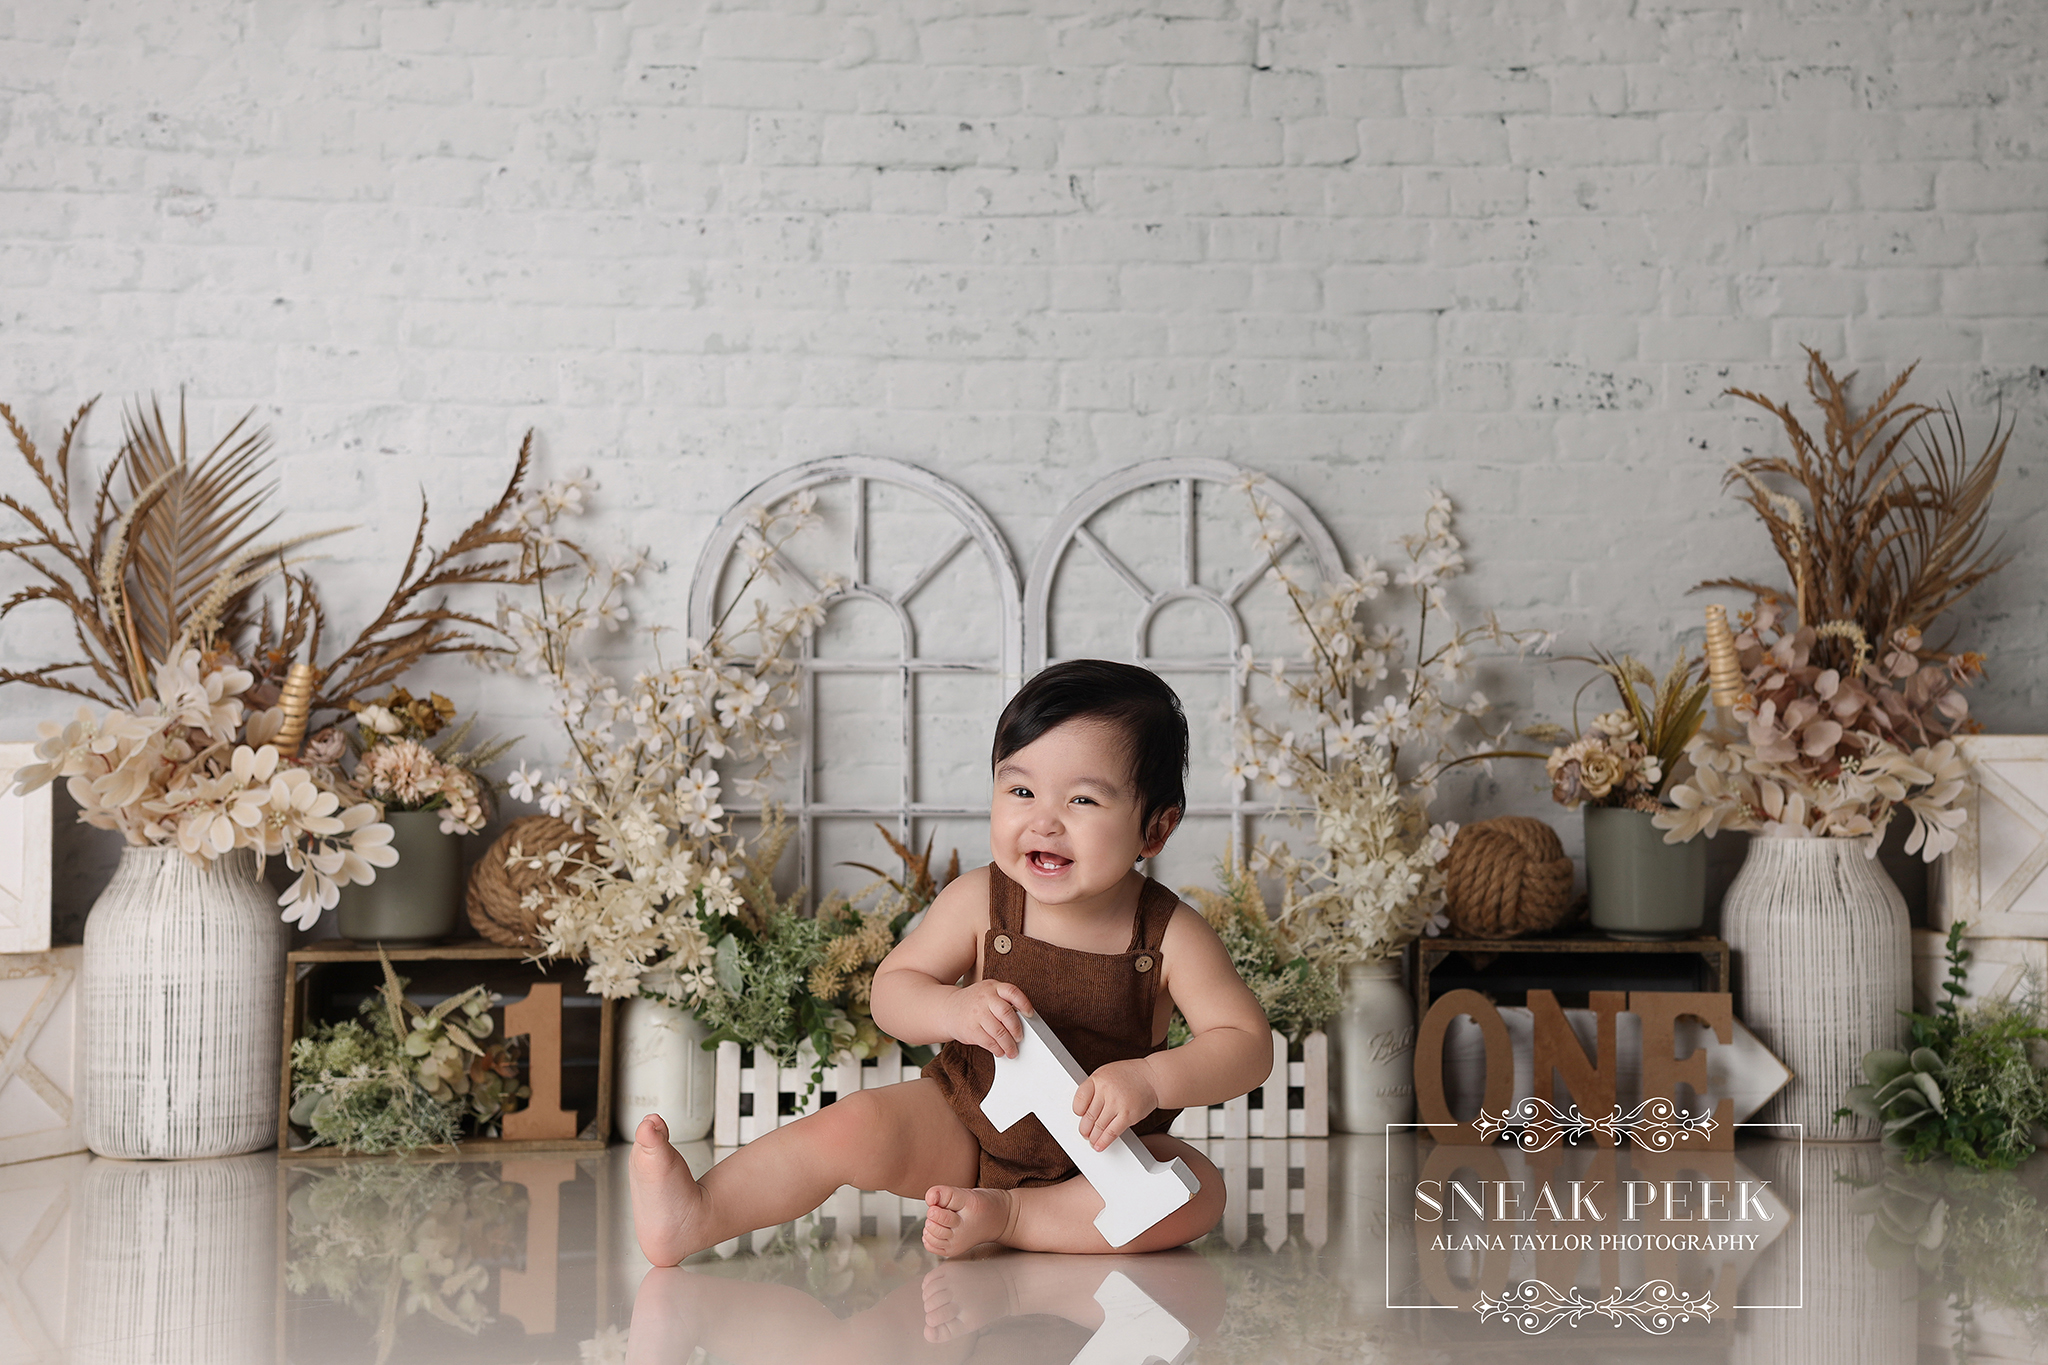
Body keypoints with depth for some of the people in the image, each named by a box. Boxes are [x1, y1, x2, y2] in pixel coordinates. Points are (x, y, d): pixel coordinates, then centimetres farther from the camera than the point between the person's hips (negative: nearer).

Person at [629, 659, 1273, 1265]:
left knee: (1197, 1191, -27)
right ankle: (697, 1215, -25)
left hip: (1100, 1151, 0)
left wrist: (1149, 1080, -34)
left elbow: (1248, 1043, -16)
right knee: (853, 1127, -24)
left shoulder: (1168, 935, -16)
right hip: (964, 1123, 0)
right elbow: (891, 989, -5)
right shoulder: (978, 902, -11)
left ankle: (1005, 1217, -25)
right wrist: (954, 1010, -28)